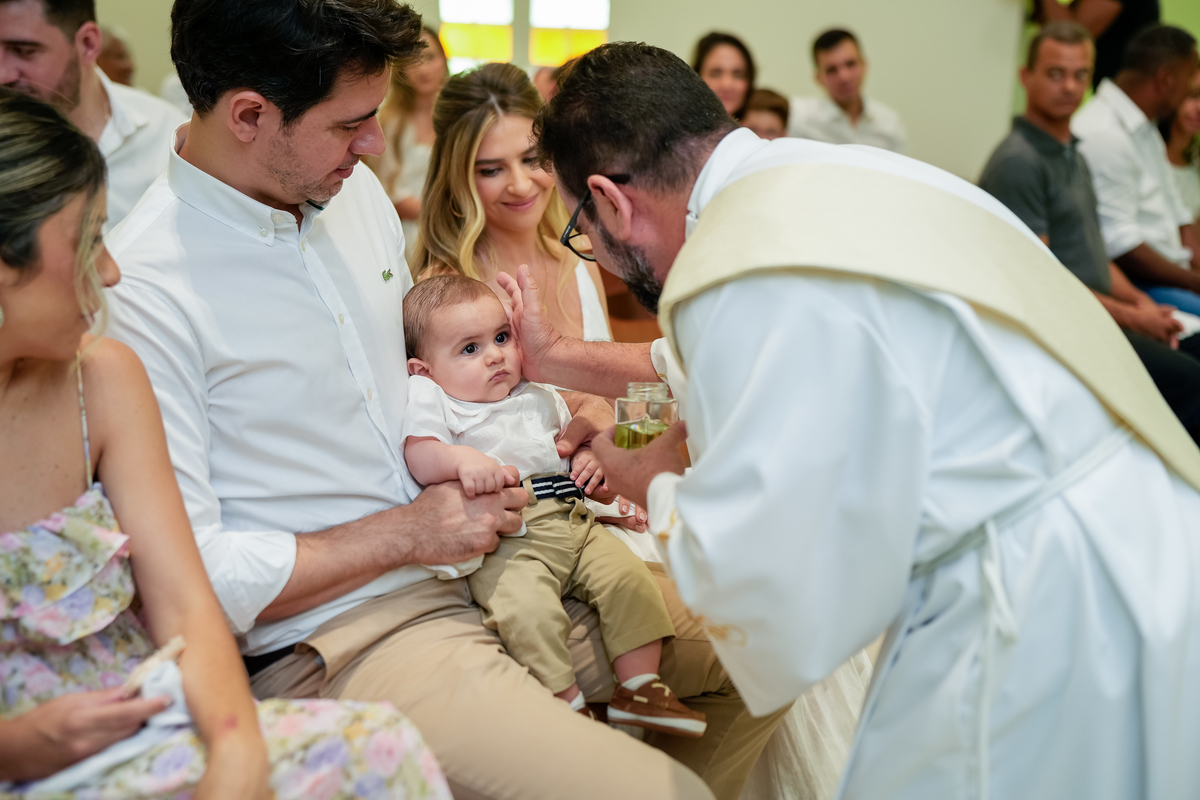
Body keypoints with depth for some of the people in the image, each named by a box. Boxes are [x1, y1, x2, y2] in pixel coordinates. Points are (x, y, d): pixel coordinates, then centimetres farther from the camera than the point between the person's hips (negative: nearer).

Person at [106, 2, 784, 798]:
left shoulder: (358, 191, 6)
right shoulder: (139, 291, -18)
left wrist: (569, 394, 4)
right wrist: (406, 535, -16)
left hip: (492, 557, 8)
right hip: (343, 637, -7)